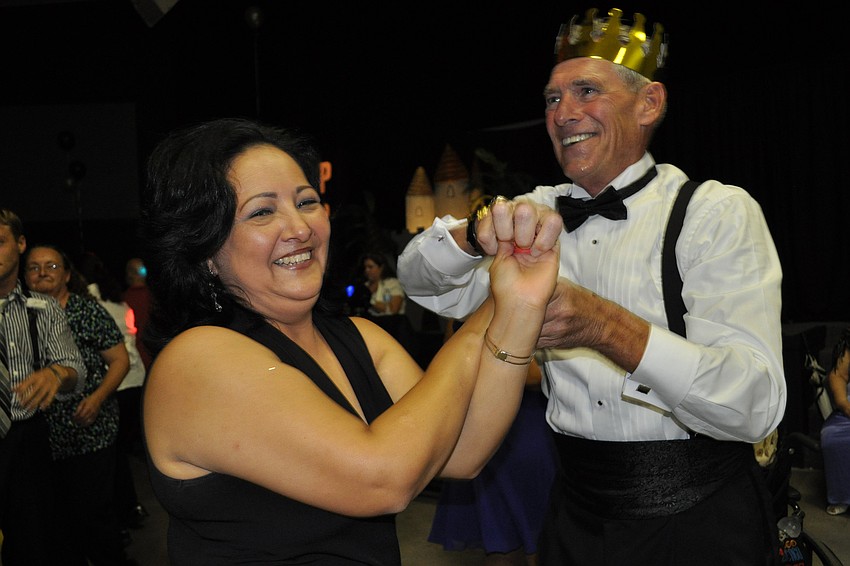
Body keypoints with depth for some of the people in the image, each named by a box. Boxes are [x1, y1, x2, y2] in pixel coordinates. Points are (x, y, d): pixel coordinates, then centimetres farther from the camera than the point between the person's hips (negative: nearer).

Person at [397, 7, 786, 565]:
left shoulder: (718, 212, -12)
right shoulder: (541, 215, 2)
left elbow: (756, 404, -22)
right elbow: (421, 280, -4)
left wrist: (604, 325, -37)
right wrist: (480, 233, -25)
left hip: (696, 518, -4)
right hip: (578, 508, 4)